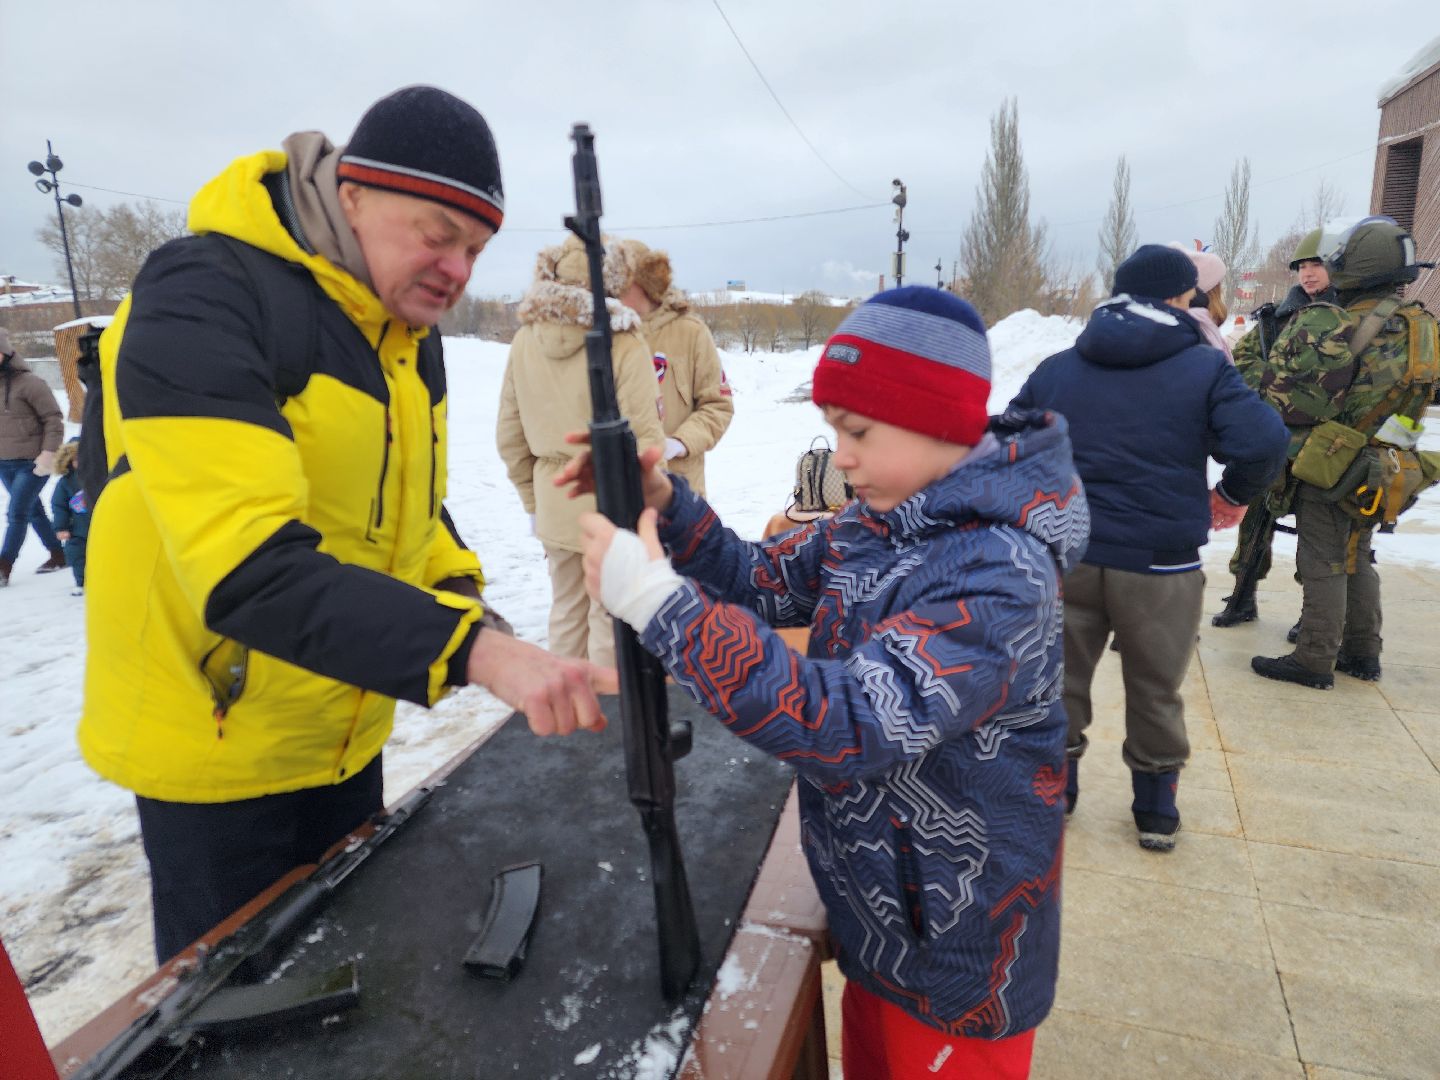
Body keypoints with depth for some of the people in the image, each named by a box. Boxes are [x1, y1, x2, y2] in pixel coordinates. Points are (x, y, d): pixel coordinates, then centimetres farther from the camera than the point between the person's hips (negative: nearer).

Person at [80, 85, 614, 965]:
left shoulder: (410, 331, 3)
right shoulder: (202, 300, -23)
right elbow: (248, 567, -35)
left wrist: (461, 601, -6)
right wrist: (472, 648, -42)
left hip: (345, 733, 7)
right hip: (216, 743, -7)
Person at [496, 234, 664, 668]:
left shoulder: (525, 341, 1)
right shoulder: (624, 343, -15)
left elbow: (509, 435, 6)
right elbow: (643, 438, -17)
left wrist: (533, 501, 16)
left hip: (554, 500, 5)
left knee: (566, 611, 19)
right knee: (610, 617, 7)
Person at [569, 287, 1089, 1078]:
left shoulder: (1000, 575, -30)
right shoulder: (873, 524, -5)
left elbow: (848, 725, -39)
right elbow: (761, 583, 4)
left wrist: (658, 601, -39)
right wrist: (665, 506, -13)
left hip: (956, 951, -7)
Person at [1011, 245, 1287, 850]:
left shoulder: (1056, 368, 5)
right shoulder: (1204, 368, -6)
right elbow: (1264, 443, -16)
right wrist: (1229, 500, 2)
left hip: (1065, 554, 3)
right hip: (1161, 562, -2)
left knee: (1061, 679, 17)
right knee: (1155, 692, 15)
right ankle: (1156, 812, 30)